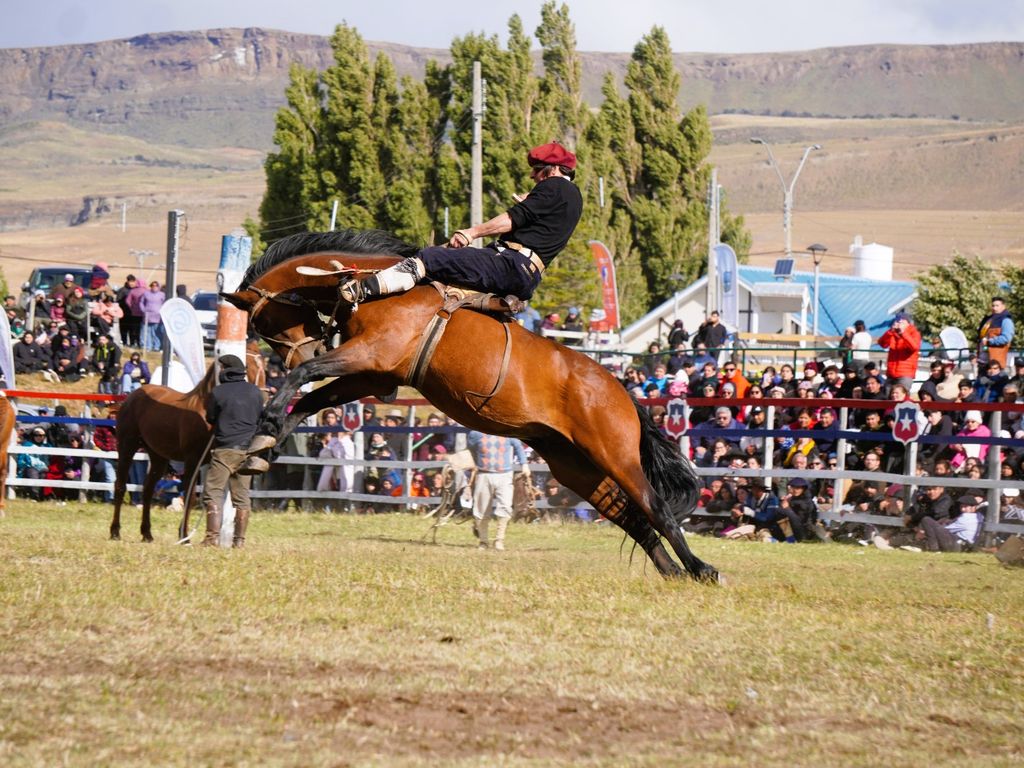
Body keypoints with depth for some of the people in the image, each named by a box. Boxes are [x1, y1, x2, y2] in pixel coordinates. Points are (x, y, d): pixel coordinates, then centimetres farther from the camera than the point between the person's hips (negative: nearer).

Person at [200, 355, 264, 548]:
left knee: (213, 492, -2)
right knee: (241, 495, 9)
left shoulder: (217, 392, -7)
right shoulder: (255, 391, 5)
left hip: (224, 450, -5)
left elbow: (210, 418, 3)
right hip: (248, 449, 5)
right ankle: (240, 539, 7)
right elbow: (261, 418, 14)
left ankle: (212, 536, -13)